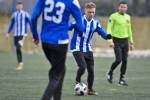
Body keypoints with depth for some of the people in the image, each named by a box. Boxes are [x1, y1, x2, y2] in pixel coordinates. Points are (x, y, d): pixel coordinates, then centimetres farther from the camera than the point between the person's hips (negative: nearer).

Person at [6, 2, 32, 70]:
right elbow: (11, 24, 19)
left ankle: (20, 64, -11)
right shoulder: (14, 14, 11)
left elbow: (30, 24, -5)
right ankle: (20, 64, 15)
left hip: (22, 34, -6)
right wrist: (8, 33, 17)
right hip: (16, 34, 6)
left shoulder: (25, 14, -5)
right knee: (17, 49, 5)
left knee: (18, 48, -19)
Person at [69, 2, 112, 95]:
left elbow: (103, 34, -8)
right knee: (83, 66, -22)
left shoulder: (96, 23, -3)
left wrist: (108, 36, -29)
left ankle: (90, 90, 21)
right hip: (77, 48, -5)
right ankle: (78, 81, 9)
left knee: (91, 70, 3)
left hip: (87, 49, 5)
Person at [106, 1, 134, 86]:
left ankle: (121, 80, 10)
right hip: (117, 40, -5)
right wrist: (110, 41, -21)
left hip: (125, 41, 5)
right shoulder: (114, 16, -7)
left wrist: (131, 42, 17)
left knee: (125, 61, 1)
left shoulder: (128, 17, 11)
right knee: (118, 60, -14)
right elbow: (109, 29, -10)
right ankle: (110, 73, 14)